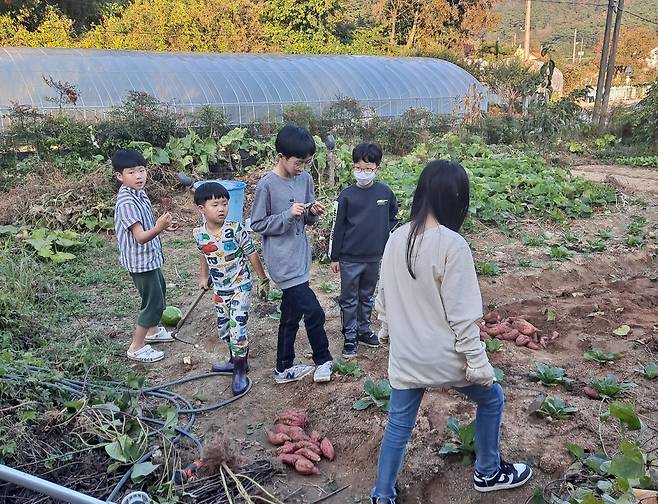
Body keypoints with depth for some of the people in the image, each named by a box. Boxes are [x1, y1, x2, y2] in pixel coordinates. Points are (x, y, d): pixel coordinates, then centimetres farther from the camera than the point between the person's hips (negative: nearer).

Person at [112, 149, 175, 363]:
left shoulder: (139, 194, 3)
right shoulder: (127, 203, -27)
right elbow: (140, 237, -33)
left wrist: (161, 223, 14)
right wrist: (159, 228, -49)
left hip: (150, 257, 10)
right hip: (141, 261, -10)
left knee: (159, 291, 26)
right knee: (153, 302, -2)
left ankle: (152, 331, 45)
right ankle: (136, 347, 11)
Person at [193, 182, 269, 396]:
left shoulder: (236, 230, -21)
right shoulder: (199, 234, -9)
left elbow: (252, 254, -11)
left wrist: (263, 279, -5)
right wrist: (203, 276, 21)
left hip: (240, 286, -5)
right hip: (220, 288, 5)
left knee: (237, 328, -9)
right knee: (223, 328, 17)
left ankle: (240, 372, 7)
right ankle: (236, 360, 39)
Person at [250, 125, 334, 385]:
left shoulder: (305, 178, 4)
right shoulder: (267, 185, -14)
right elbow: (257, 224, -10)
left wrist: (313, 212, -10)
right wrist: (288, 215, -21)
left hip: (300, 256, 7)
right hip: (283, 261, -7)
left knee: (291, 314, 15)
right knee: (313, 311, -6)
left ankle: (284, 369, 30)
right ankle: (323, 361, 17)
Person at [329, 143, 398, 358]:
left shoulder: (385, 192, -4)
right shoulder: (346, 195, -10)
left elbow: (393, 219, 13)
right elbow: (338, 227, -5)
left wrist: (384, 240, 4)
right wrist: (334, 257, -2)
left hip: (374, 257, 3)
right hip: (350, 258, -2)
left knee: (367, 296, 18)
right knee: (349, 299, 7)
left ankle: (363, 330, 35)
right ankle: (350, 337, 19)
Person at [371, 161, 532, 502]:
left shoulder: (396, 239, -2)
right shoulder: (452, 245, -22)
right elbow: (460, 314, -20)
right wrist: (478, 363, -10)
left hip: (404, 355, 5)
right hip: (443, 356, -5)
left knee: (398, 424, 18)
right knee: (491, 398, 23)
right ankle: (488, 473, 40)